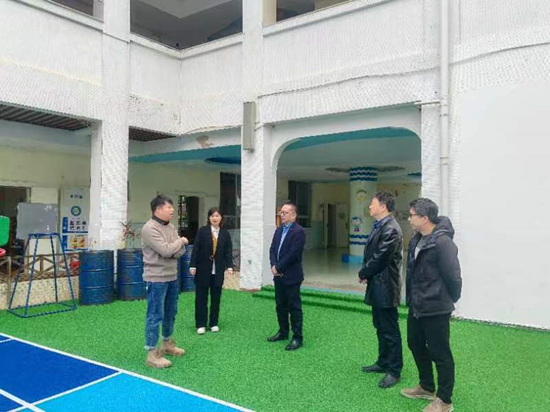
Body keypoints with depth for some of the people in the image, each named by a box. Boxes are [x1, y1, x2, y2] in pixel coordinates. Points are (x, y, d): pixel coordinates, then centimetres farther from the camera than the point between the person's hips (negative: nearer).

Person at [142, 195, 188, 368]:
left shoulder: (171, 227, 9)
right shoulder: (150, 228, -17)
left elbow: (181, 251, 6)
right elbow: (166, 250, -24)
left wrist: (173, 251, -15)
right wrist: (180, 241, -8)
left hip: (172, 277, 9)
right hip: (157, 279, -8)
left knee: (171, 312, 18)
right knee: (155, 315, -3)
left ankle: (167, 343, 34)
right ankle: (152, 353, 6)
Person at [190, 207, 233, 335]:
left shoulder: (225, 233, 3)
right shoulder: (202, 231, -4)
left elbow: (228, 251, 0)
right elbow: (196, 249, -6)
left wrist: (229, 266, -12)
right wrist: (193, 266, -10)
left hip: (218, 270, 2)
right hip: (203, 269, -2)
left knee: (216, 297, 10)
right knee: (201, 297, 5)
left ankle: (214, 323, 22)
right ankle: (200, 324, 14)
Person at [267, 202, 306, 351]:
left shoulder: (298, 231, -14)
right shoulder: (279, 230, 12)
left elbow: (292, 254, -20)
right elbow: (272, 249, 9)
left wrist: (278, 268, -15)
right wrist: (273, 266, -7)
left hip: (291, 276, -8)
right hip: (279, 276, 8)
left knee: (294, 307, 0)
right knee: (280, 305, 16)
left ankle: (297, 338, 9)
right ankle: (283, 332, 30)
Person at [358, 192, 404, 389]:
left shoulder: (390, 229, -20)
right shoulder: (380, 226, 11)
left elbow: (379, 258, -22)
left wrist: (363, 273, -8)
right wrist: (365, 273, -1)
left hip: (385, 287, -10)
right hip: (377, 286, 10)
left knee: (390, 329, 2)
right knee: (381, 327, 20)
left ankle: (394, 370, 15)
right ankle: (383, 362, 34)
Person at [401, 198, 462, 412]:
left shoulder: (442, 242, -22)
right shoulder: (417, 240, 7)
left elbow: (453, 276, -20)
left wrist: (449, 300, -5)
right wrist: (412, 297, 13)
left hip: (435, 309, -9)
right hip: (416, 306, 9)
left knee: (440, 354, 6)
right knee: (416, 346, 22)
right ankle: (427, 387, 42)